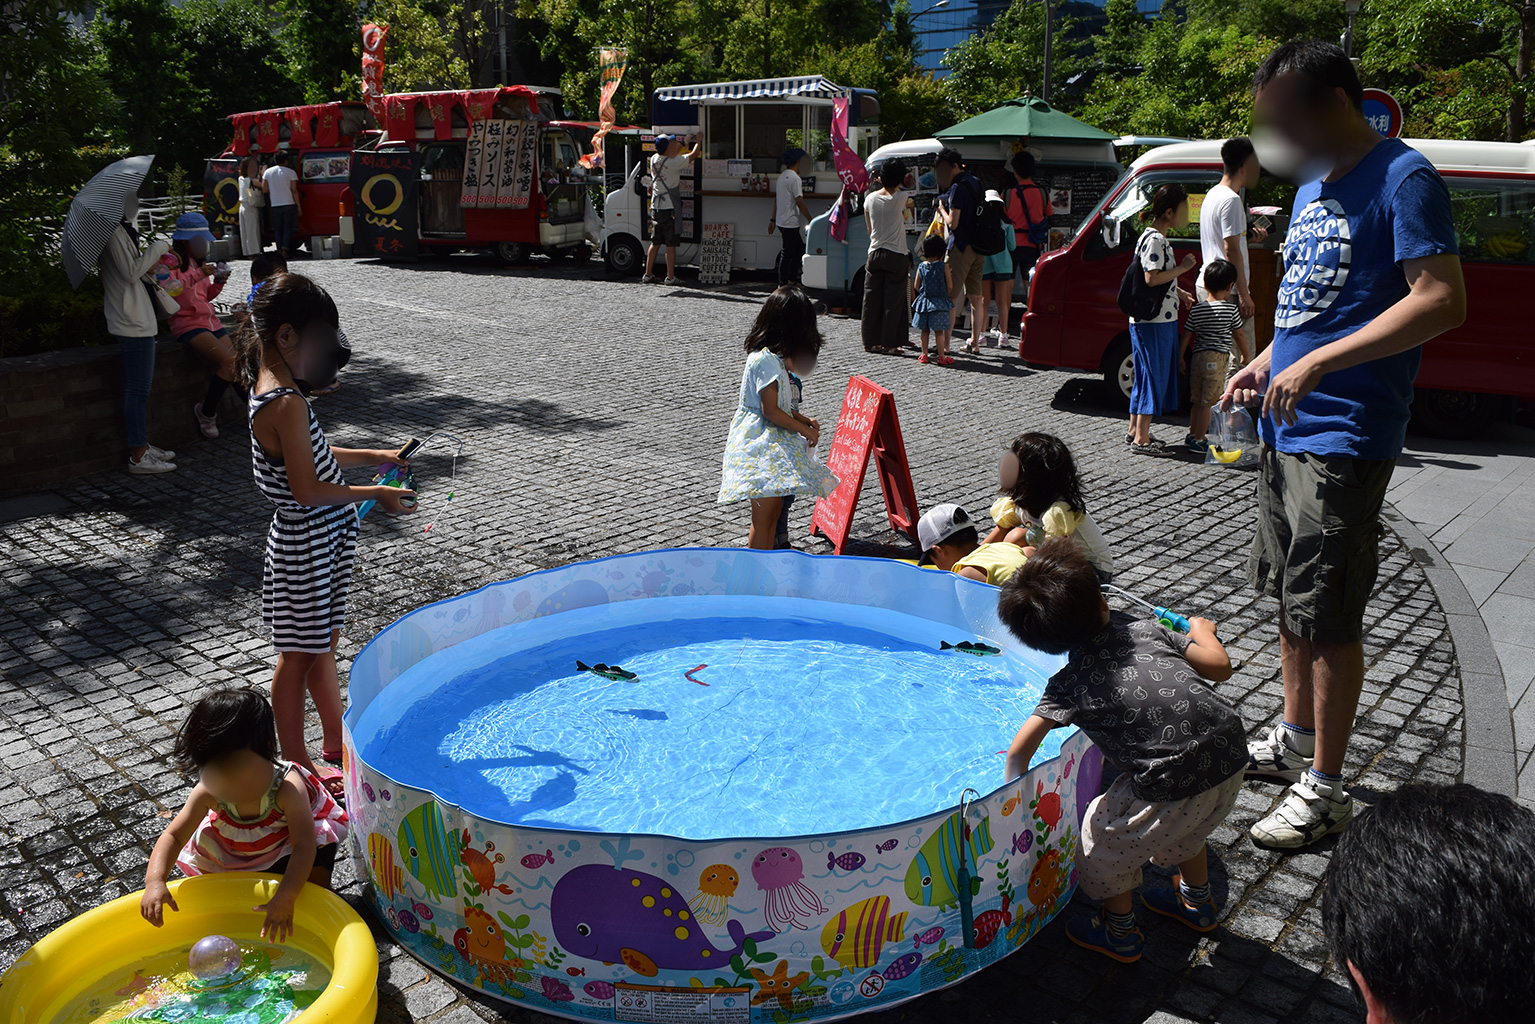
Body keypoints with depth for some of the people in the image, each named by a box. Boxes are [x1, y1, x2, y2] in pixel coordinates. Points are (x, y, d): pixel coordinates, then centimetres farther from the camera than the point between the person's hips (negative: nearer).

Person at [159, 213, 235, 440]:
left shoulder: (198, 261, 21)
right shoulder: (169, 260, -4)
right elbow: (168, 287, -22)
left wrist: (218, 281, 6)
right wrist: (198, 274, -27)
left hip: (211, 321, 8)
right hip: (187, 324, -8)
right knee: (230, 362, -24)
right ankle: (206, 411, -7)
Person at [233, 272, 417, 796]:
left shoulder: (271, 388, 6)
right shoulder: (287, 403, -25)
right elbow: (308, 490, -26)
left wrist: (372, 456, 16)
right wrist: (375, 494, -17)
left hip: (320, 538, 10)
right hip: (308, 541, -10)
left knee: (323, 643, 20)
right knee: (298, 654, 6)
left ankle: (337, 740, 35)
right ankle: (296, 763, 22)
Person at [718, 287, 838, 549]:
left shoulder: (769, 356, 13)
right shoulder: (767, 360, -19)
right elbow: (771, 411, -20)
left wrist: (802, 419, 11)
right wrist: (804, 430, -10)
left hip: (770, 444, 10)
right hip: (760, 445, -10)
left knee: (774, 509, 15)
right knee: (764, 513, -8)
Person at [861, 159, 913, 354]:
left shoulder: (870, 198, 2)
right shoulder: (900, 199, -10)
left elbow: (870, 229, 11)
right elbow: (911, 204, 14)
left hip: (875, 253, 4)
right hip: (896, 255, -4)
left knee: (872, 299, 9)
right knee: (893, 301, 1)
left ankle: (870, 341, 13)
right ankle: (889, 343, 2)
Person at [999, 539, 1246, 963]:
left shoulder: (1069, 683, -1)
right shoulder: (1145, 629, 8)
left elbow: (1020, 748, -9)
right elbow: (1220, 667, 9)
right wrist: (1202, 631, 30)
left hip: (1172, 786, -6)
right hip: (1229, 762, 6)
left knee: (1105, 833, 22)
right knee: (1182, 827, 37)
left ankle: (1120, 933, 39)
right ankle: (1197, 903, 58)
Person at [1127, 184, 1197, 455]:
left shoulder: (1158, 238, 16)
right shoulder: (1154, 239, -15)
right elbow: (1152, 278, -23)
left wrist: (1178, 292, 19)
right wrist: (1183, 268, -14)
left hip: (1160, 320, 11)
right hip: (1153, 321, -11)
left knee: (1146, 375, 14)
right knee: (1153, 375, -7)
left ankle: (1134, 430, 22)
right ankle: (1141, 439, -4)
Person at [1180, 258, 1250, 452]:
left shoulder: (1196, 309, 6)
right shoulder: (1231, 309, -3)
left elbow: (1186, 336, 8)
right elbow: (1239, 335, 6)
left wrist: (1181, 357, 18)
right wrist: (1245, 355, 20)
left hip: (1198, 356, 4)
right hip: (1218, 357, -4)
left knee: (1197, 400, 14)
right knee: (1207, 401, -2)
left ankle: (1192, 435, 22)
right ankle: (1198, 441, -1)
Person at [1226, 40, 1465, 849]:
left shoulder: (1403, 180, -11)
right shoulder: (1313, 185, 15)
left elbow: (1443, 302, -20)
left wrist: (1318, 364, -26)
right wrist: (1267, 363, 7)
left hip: (1343, 439, -9)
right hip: (1286, 427, 9)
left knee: (1328, 618, -2)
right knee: (1288, 597, 17)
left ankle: (1325, 789, 11)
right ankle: (1295, 740, 34)